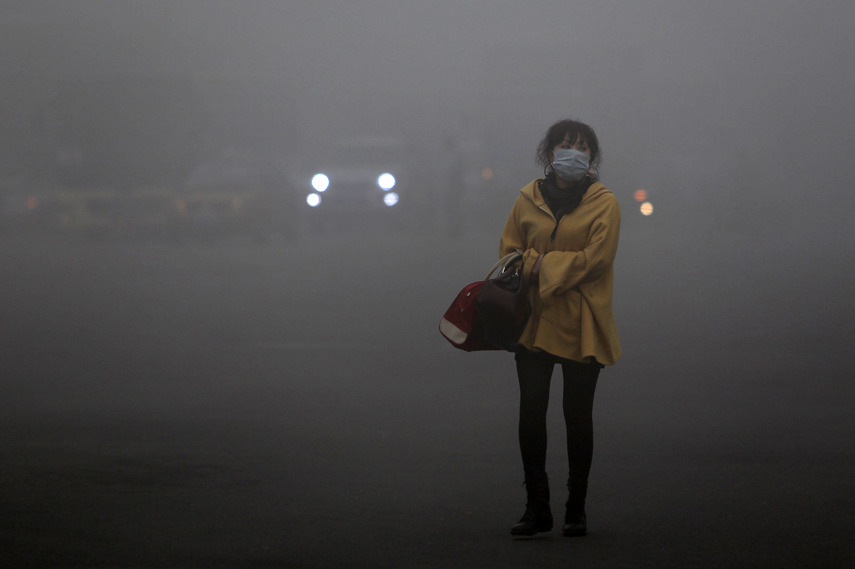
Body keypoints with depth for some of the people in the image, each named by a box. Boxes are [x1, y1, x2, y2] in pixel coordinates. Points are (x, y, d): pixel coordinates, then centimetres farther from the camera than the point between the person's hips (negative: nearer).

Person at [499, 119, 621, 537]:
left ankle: (576, 510, 13)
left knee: (577, 414, 3)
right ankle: (536, 508, 5)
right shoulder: (529, 199, 8)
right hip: (534, 321, 3)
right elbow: (509, 250, 10)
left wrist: (543, 266, -12)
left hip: (580, 326, -2)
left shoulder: (604, 203, -2)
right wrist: (537, 266, -9)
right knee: (531, 411, -2)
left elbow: (596, 258, -11)